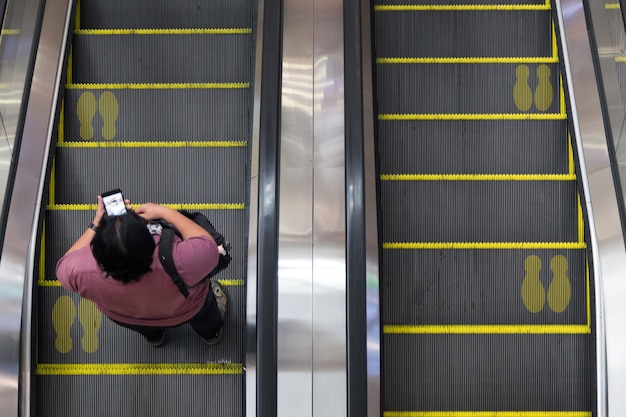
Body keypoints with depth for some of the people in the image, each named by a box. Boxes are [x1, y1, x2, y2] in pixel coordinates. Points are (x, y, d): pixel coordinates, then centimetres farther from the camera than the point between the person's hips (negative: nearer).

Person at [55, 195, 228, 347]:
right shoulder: (178, 263, -48)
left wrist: (96, 225, -16)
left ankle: (154, 336, 71)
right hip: (184, 312, -2)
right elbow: (209, 247, -27)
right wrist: (165, 211, -25)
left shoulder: (79, 271, -39)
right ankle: (211, 333, 66)